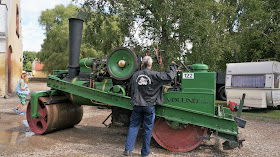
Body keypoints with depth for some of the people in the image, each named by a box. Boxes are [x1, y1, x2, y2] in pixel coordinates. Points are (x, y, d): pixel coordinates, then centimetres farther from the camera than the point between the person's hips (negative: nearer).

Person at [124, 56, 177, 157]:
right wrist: (173, 66, 7)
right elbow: (169, 77, -10)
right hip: (149, 106, -2)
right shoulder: (154, 75, -9)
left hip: (137, 105, 3)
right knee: (148, 128, 9)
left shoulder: (135, 75, 2)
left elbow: (130, 87, 14)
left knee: (134, 126, 13)